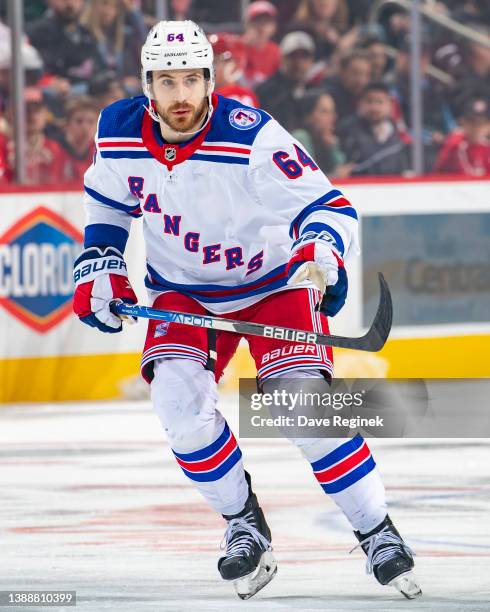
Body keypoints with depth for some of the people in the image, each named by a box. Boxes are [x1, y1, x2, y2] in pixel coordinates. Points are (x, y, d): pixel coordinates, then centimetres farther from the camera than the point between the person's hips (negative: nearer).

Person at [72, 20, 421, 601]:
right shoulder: (119, 133, -12)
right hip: (184, 295, 4)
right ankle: (244, 527, -2)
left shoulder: (251, 137, -27)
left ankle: (379, 535, -5)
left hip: (274, 285, -4)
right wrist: (98, 269, 1)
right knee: (178, 397, -22)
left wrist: (320, 252, -47)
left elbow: (328, 205, -27)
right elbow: (106, 203, 11)